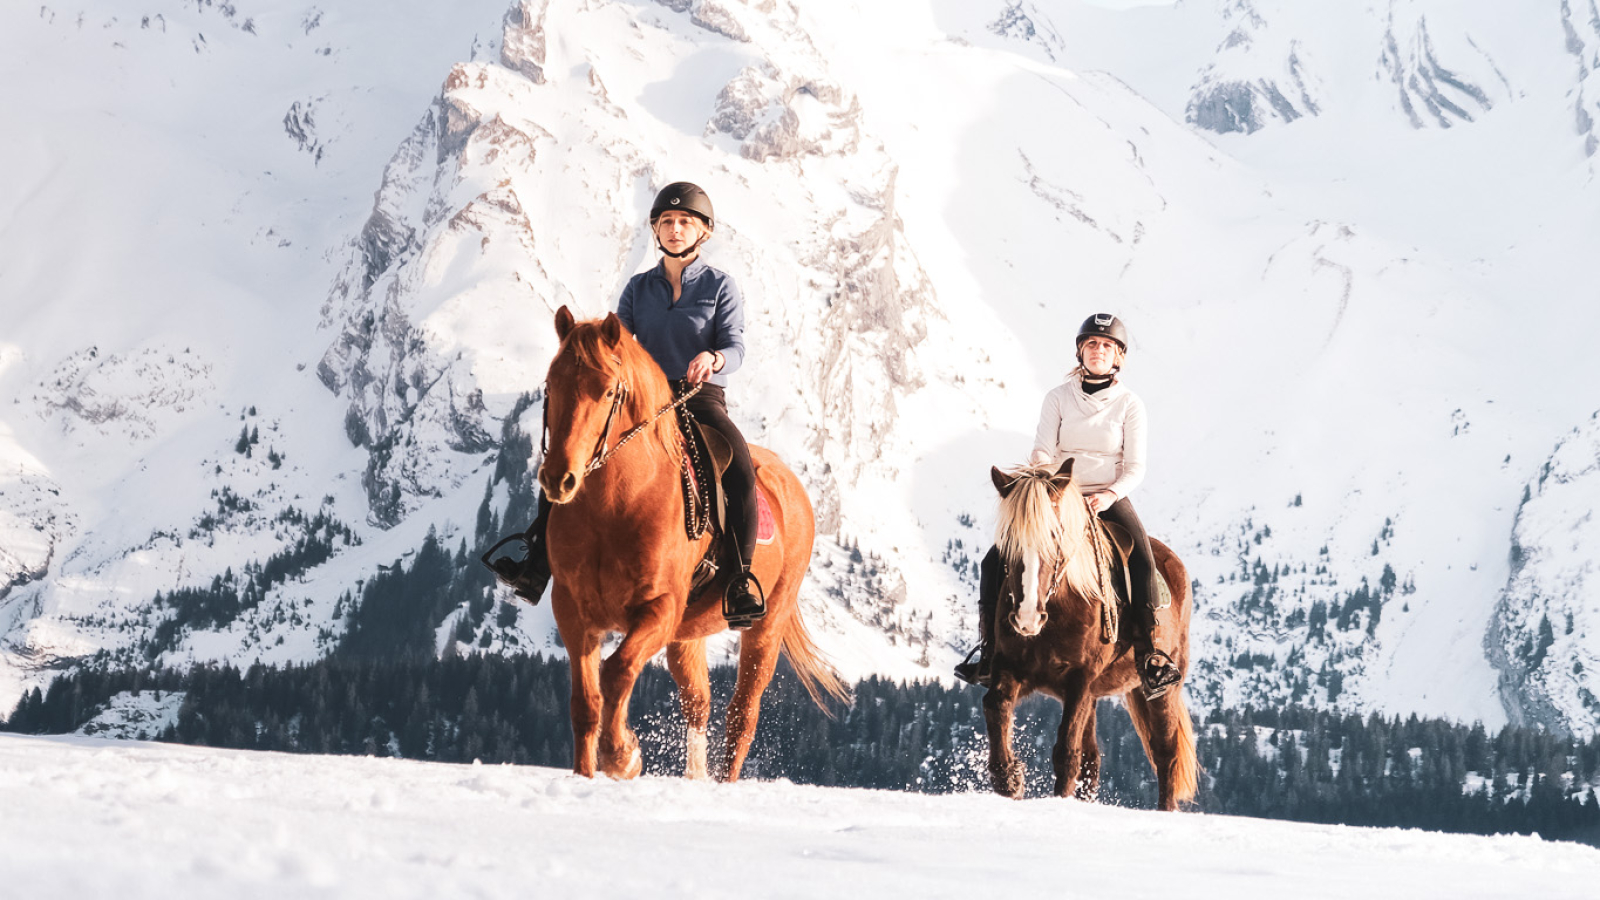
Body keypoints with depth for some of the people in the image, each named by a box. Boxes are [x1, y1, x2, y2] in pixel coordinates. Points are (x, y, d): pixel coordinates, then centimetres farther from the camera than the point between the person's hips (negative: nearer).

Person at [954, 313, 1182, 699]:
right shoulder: (1058, 398, 6)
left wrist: (1110, 494, -20)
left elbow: (1135, 468, -1)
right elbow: (1042, 452, -1)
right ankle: (988, 654, -6)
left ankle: (1149, 654, -28)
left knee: (1143, 562, -30)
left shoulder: (1129, 404, 2)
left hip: (1110, 499, -2)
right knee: (994, 562, -15)